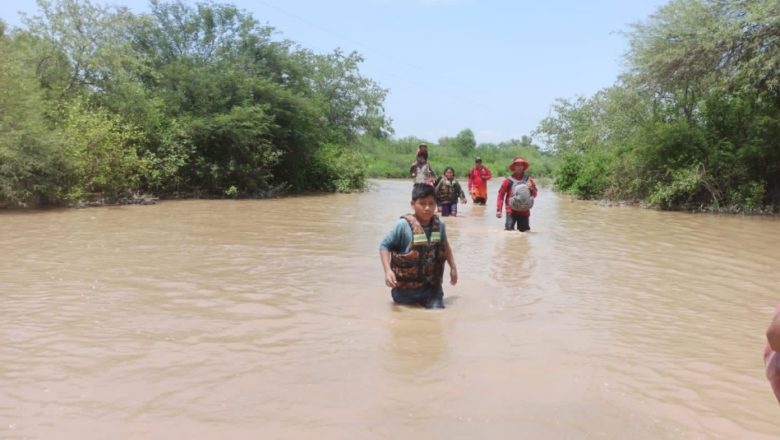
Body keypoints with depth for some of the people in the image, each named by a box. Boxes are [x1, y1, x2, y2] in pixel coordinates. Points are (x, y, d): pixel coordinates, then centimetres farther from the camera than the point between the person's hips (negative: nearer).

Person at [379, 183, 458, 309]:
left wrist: (453, 267, 17)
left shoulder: (439, 225, -6)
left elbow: (445, 246, 15)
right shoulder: (403, 225, -21)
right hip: (406, 286, -2)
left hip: (432, 285, 3)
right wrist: (388, 270, -24)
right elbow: (384, 246, -13)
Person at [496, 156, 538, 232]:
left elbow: (534, 195, 12)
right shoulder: (508, 181, -2)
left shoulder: (528, 180, 7)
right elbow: (501, 195, -2)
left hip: (524, 211, 3)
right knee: (509, 231, -15)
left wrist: (531, 188, -10)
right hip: (511, 211, -3)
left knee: (524, 231, 9)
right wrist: (499, 210, -7)